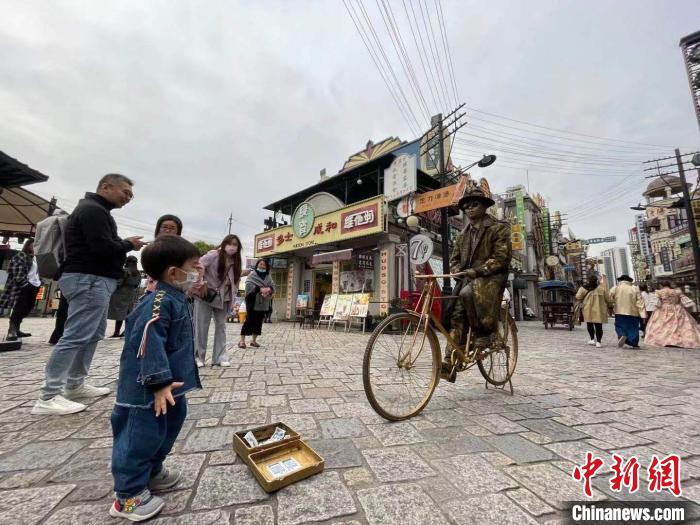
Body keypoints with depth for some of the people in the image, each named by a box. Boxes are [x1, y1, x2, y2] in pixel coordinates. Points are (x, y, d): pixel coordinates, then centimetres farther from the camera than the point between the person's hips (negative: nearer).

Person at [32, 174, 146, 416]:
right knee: (75, 336, -9)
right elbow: (103, 248, -23)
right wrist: (129, 245, -7)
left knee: (94, 333, 14)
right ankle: (48, 398, -1)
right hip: (89, 279, -11)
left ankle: (75, 385, 23)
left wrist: (124, 243, 3)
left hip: (95, 279, 11)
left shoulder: (95, 210, 21)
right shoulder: (92, 209, -13)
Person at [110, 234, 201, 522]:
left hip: (171, 383, 11)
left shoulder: (176, 299, 9)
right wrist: (160, 383, -29)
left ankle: (153, 473, 44)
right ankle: (127, 496, 25)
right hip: (149, 388, -10)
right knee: (142, 436, 6)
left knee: (168, 429, 23)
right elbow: (149, 342, -29)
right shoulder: (160, 301, -24)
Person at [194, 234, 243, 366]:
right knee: (201, 326, 2)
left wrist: (233, 296, 3)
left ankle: (220, 357, 15)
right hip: (205, 295, -5)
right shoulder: (213, 255, -13)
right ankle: (198, 357, 16)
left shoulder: (235, 262, 5)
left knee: (221, 326, 8)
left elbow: (235, 280, 10)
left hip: (223, 298, 5)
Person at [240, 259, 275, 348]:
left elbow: (273, 286, 7)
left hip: (263, 303, 5)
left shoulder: (268, 277, 15)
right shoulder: (252, 274, 1)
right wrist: (260, 289, -23)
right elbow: (248, 284, -13)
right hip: (253, 302, -5)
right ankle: (242, 340, 0)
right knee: (249, 320, -7)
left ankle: (254, 340, 17)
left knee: (259, 321, 7)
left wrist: (269, 289, -17)